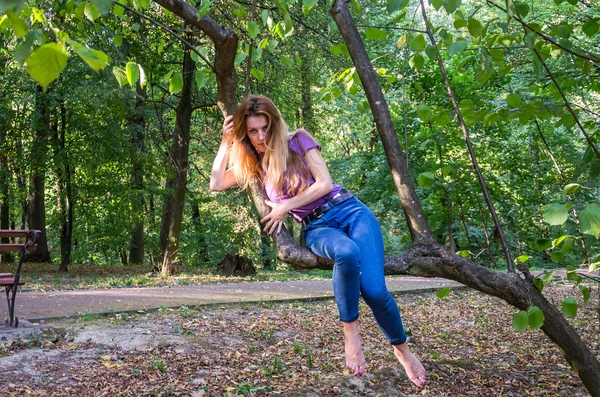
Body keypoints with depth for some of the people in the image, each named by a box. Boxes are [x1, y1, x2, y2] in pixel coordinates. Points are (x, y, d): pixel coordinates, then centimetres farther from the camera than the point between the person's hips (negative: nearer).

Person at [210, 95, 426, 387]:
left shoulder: (298, 141, 1)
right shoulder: (253, 163, 14)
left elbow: (324, 183, -6)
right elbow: (215, 184, 13)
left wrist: (285, 207, -4)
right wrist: (226, 142, 10)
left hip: (348, 210, -1)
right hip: (315, 228, 2)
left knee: (374, 290, -23)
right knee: (347, 253, -40)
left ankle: (401, 348, 6)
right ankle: (350, 332, -21)